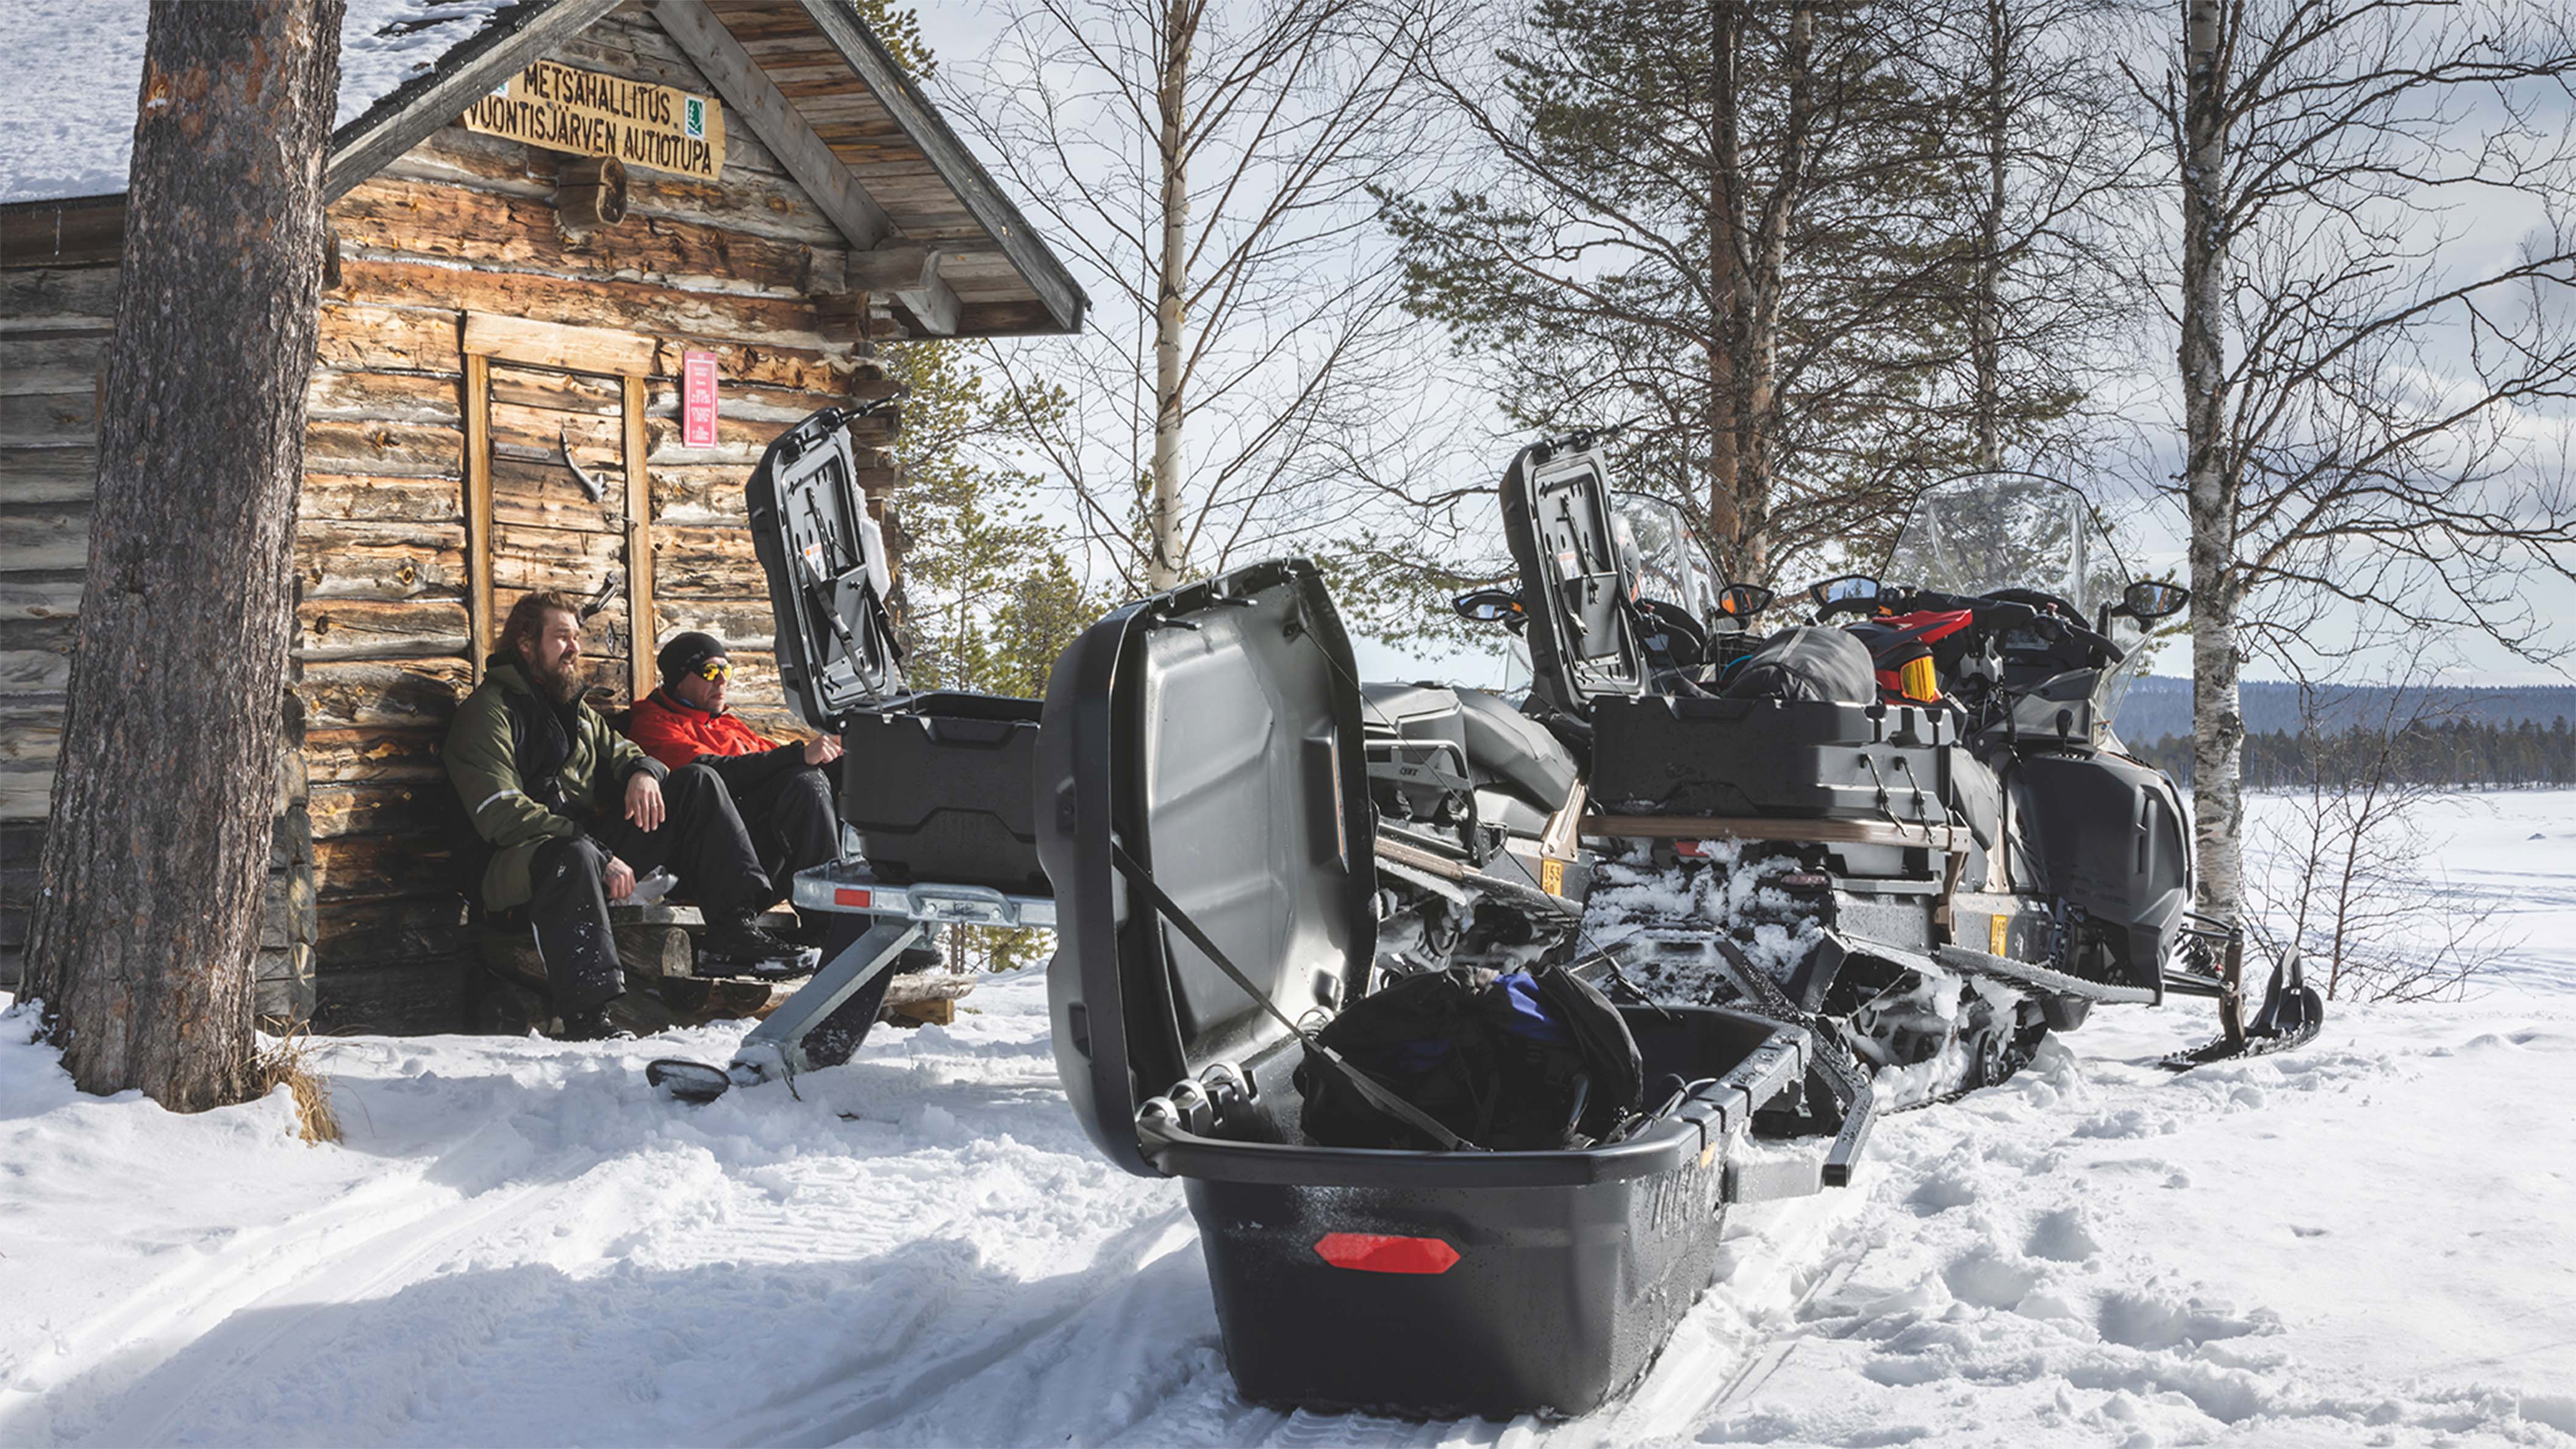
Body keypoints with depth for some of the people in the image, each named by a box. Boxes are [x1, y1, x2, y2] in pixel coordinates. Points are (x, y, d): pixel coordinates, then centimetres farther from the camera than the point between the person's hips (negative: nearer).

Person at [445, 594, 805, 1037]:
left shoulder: (576, 710, 23)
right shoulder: (488, 712, -4)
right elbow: (502, 816, -16)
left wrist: (643, 772, -3)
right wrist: (601, 856, -22)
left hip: (594, 840, 8)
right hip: (521, 864, -8)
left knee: (697, 784, -2)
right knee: (575, 857, -43)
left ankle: (733, 930, -13)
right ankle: (587, 1017, -49)